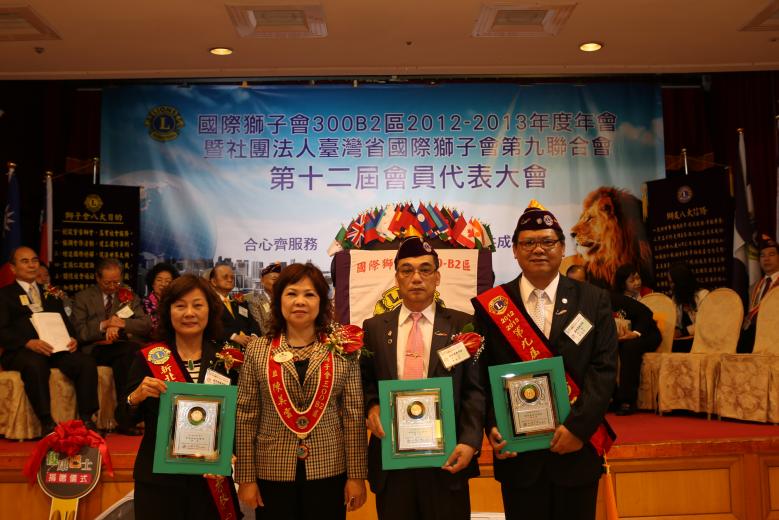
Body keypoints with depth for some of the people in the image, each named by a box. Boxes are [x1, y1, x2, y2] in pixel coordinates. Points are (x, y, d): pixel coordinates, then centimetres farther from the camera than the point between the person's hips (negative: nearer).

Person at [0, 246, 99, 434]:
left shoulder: (50, 294, 29)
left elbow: (65, 321, 21)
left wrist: (72, 338, -3)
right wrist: (29, 343, -18)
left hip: (57, 347, 4)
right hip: (21, 350, -4)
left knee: (86, 362, -26)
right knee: (35, 365, -39)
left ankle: (86, 419, -25)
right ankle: (47, 423, -35)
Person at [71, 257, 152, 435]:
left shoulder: (130, 296, 18)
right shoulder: (82, 298, 12)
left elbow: (147, 326, 8)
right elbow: (79, 332, 1)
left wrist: (121, 324, -8)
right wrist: (104, 325, -12)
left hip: (125, 345, 2)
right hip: (96, 350, -2)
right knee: (130, 352, -34)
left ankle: (124, 416, -27)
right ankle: (125, 416, -27)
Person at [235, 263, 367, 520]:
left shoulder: (343, 350, -2)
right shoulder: (257, 350, -1)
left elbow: (354, 415, -1)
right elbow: (245, 417, 0)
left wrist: (356, 475, -2)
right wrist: (246, 477, -1)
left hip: (329, 471, 0)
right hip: (272, 472, 0)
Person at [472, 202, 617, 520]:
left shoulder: (593, 300, 2)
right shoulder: (491, 305, 0)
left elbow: (604, 368, -5)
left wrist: (578, 426, -15)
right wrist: (492, 427, -14)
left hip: (578, 449, 1)